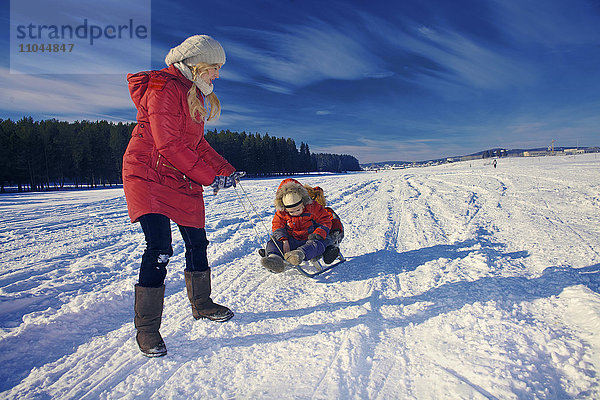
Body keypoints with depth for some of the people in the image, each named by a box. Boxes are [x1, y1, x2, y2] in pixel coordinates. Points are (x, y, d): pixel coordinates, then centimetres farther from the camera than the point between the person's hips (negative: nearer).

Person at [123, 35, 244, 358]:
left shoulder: (194, 94, 16)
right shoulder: (165, 88, -14)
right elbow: (170, 146, -21)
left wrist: (226, 170, 7)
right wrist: (210, 177, -18)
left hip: (182, 180, 9)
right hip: (148, 174, -9)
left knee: (197, 242, 10)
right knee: (160, 248, -17)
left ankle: (201, 305, 30)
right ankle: (146, 329, -1)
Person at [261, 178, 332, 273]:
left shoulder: (313, 208, -9)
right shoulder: (281, 213, -2)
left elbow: (325, 222, -4)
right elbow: (277, 226, -1)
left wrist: (317, 235, -22)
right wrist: (284, 240, -20)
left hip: (308, 239, -2)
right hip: (291, 240, 2)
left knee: (318, 244, -39)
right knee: (273, 242, -24)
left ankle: (300, 254, -71)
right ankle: (273, 256, -59)